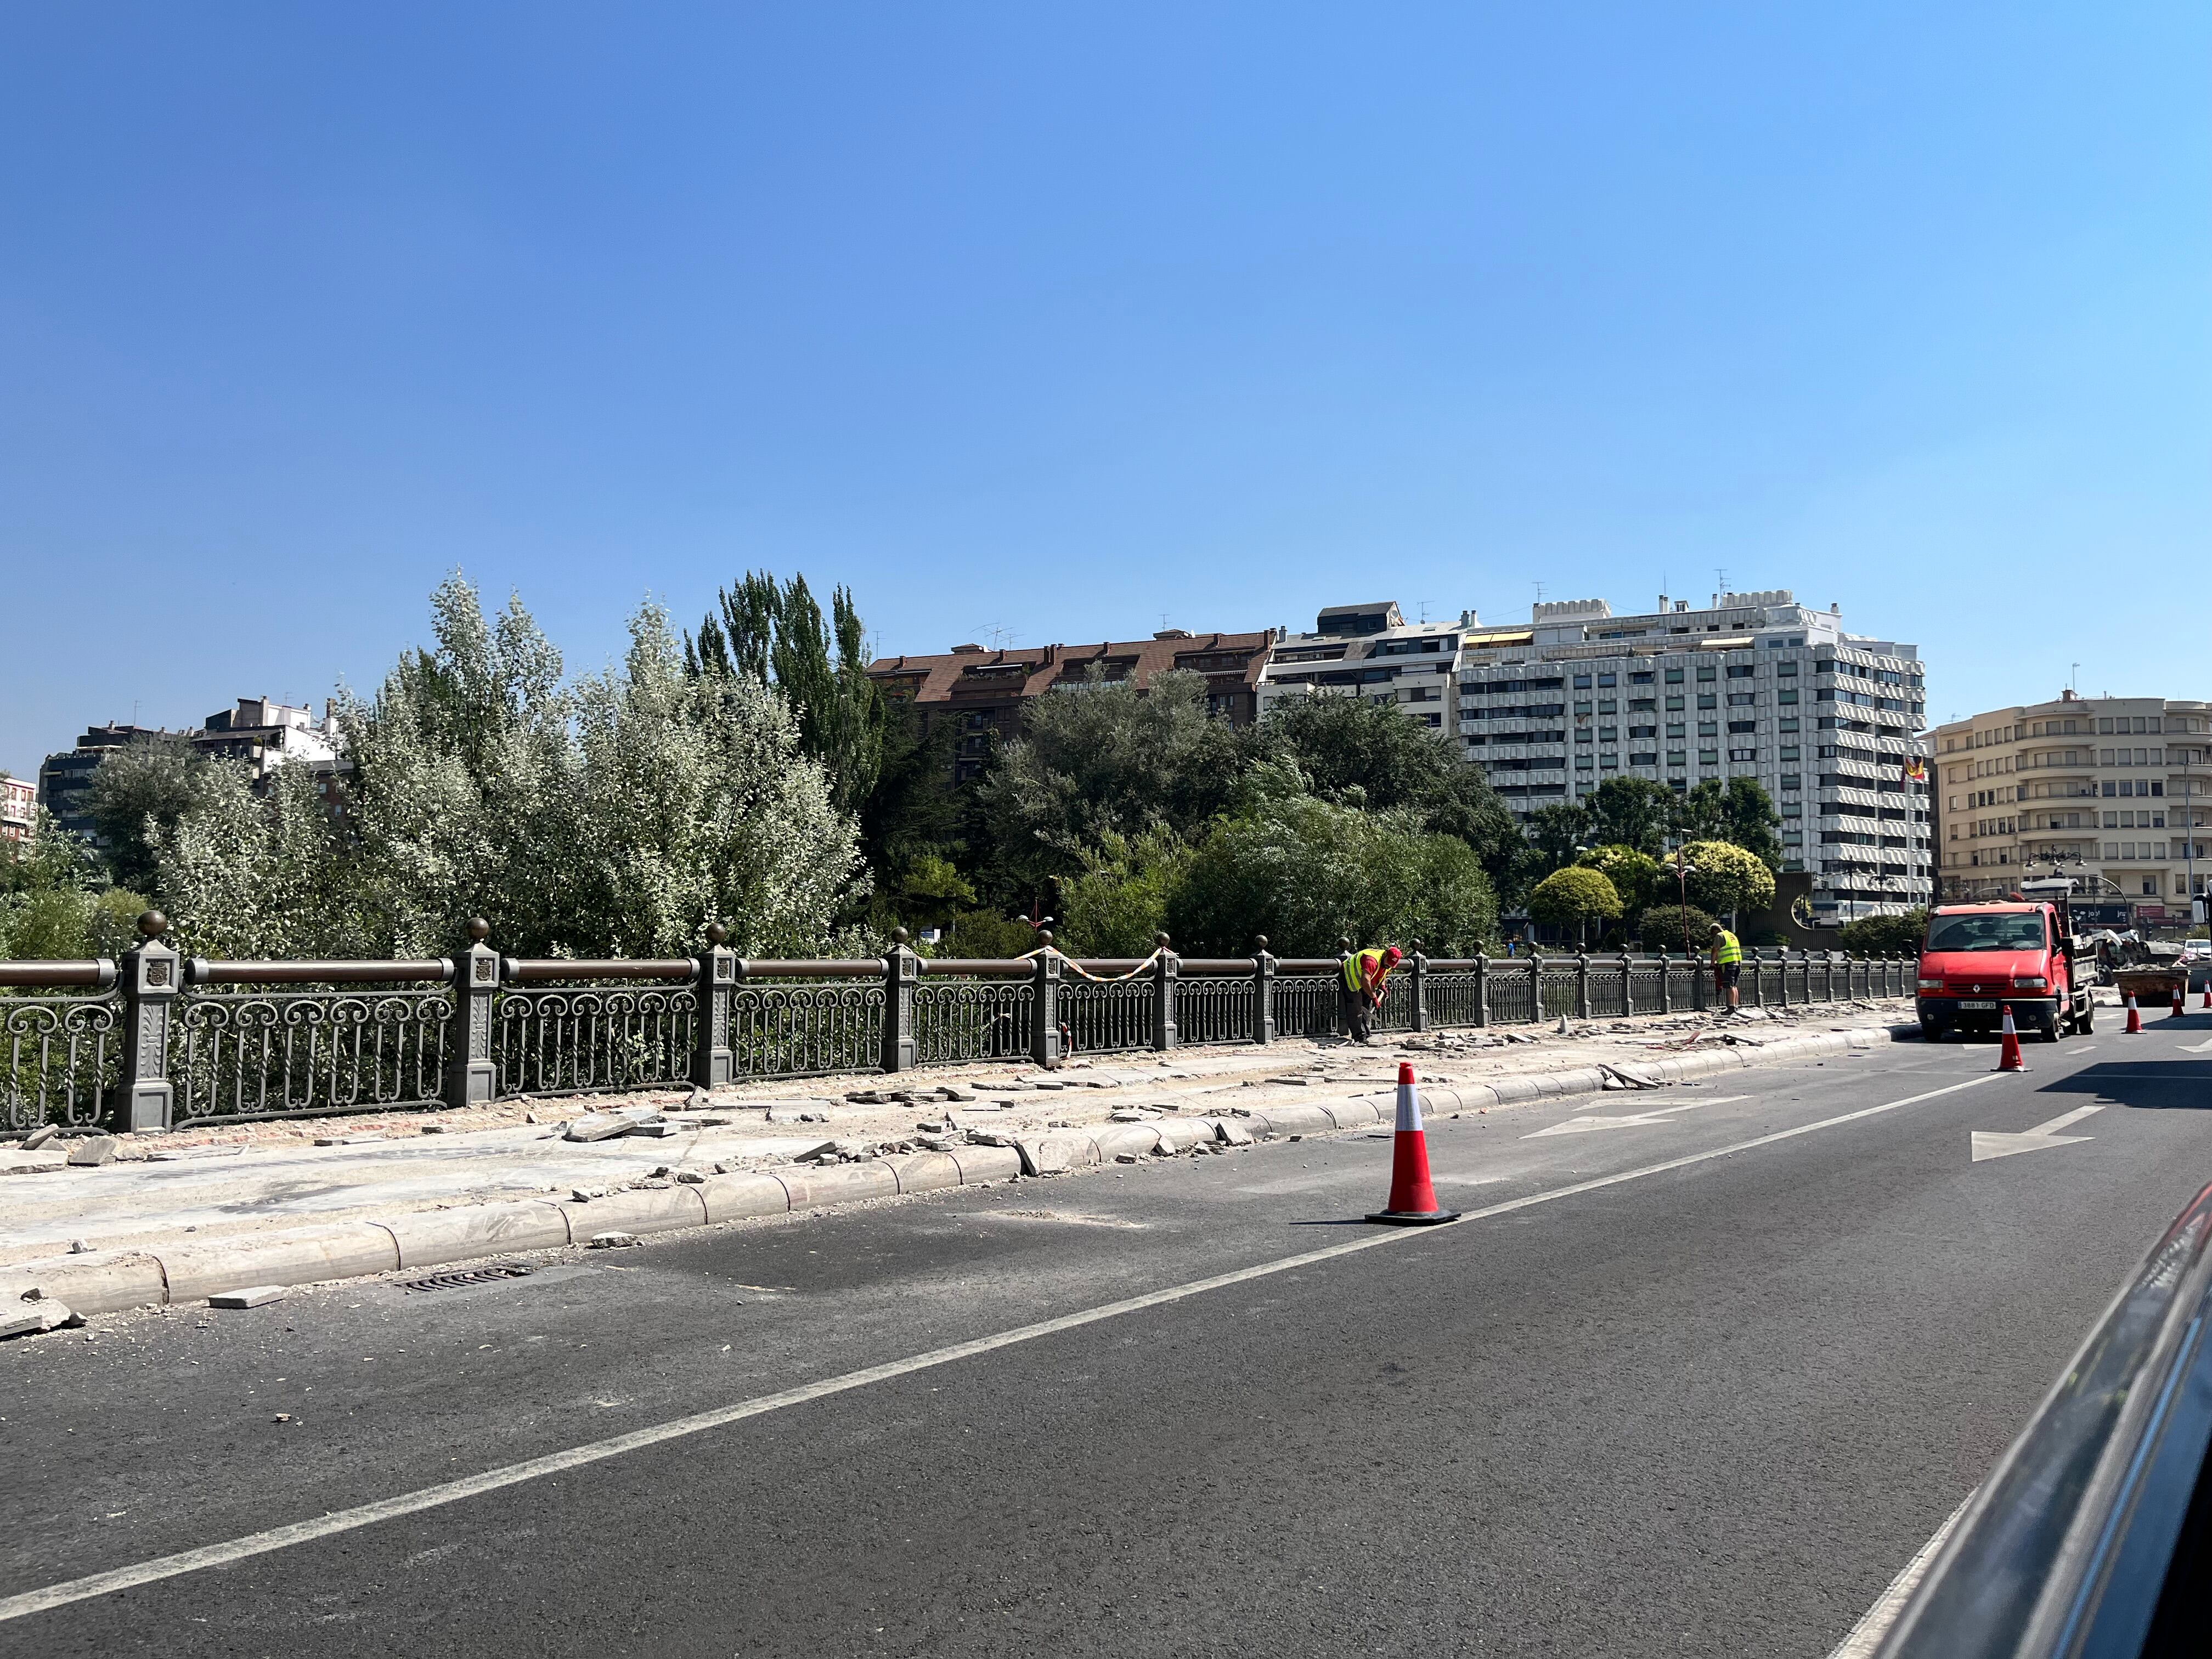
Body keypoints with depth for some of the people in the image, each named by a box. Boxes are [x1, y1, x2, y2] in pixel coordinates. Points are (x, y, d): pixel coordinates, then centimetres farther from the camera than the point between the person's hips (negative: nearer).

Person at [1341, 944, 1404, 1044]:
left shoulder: (1389, 963, -9)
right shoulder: (1372, 960, -39)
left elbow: (1385, 973, 17)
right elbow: (1365, 981, -48)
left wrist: (1382, 986, 1)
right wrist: (1374, 997, -45)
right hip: (1350, 977, -9)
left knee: (1368, 1007, 8)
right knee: (1356, 1009, -12)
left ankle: (1367, 1035, 12)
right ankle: (1360, 1036, -12)